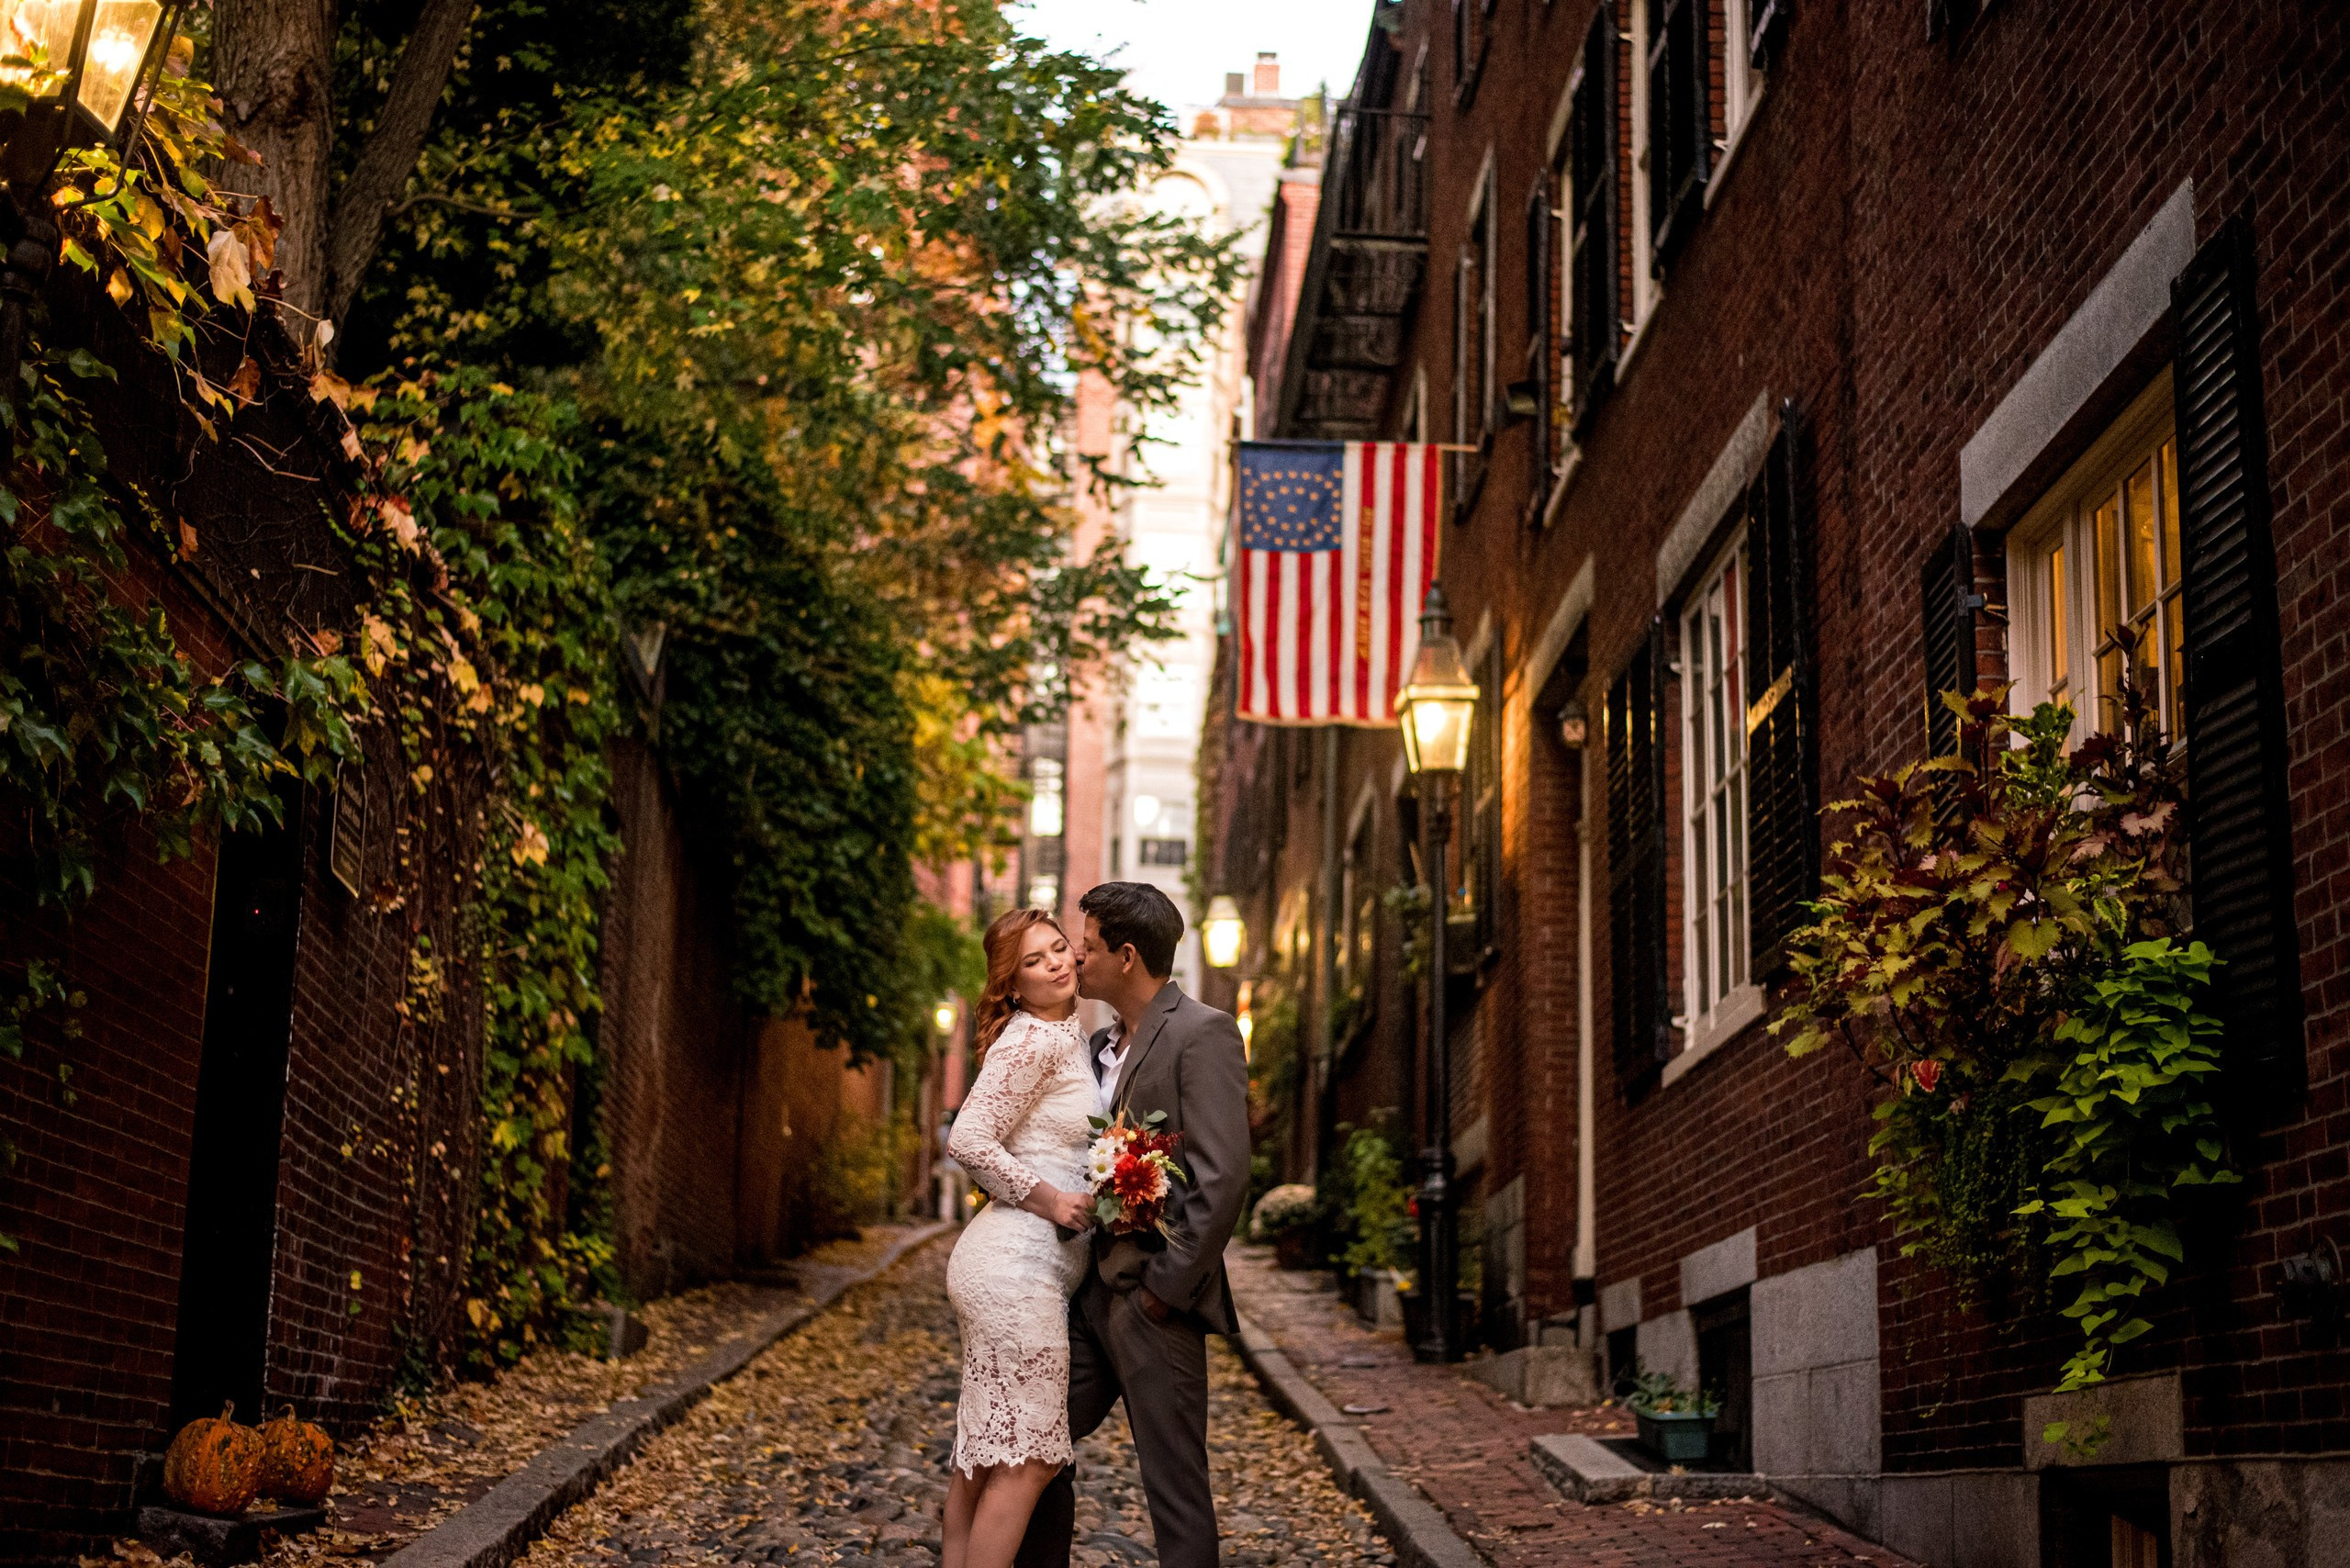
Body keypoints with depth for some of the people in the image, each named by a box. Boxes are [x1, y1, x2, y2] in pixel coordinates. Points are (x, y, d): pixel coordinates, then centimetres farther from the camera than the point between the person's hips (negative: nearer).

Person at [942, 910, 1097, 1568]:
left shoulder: (1067, 1037, 17)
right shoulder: (1031, 1038, -11)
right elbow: (968, 1141, -19)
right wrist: (1049, 1199, -14)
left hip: (1036, 1262, 10)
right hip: (1018, 1261, -10)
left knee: (985, 1453, 12)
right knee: (1025, 1458, -8)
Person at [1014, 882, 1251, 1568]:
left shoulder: (1202, 1034, -10)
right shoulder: (1099, 1047, 17)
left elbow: (1222, 1178, -18)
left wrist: (1166, 1287, -18)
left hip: (1153, 1303, -9)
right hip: (1091, 1292, 9)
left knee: (1174, 1484, -1)